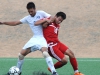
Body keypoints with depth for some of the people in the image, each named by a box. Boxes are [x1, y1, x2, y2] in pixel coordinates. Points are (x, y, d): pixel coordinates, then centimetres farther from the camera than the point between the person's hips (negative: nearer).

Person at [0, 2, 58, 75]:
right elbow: (15, 23, 12)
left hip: (42, 38, -6)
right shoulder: (27, 18, 8)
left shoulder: (41, 13, -5)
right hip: (34, 38, 6)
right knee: (21, 54, 3)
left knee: (45, 52, -34)